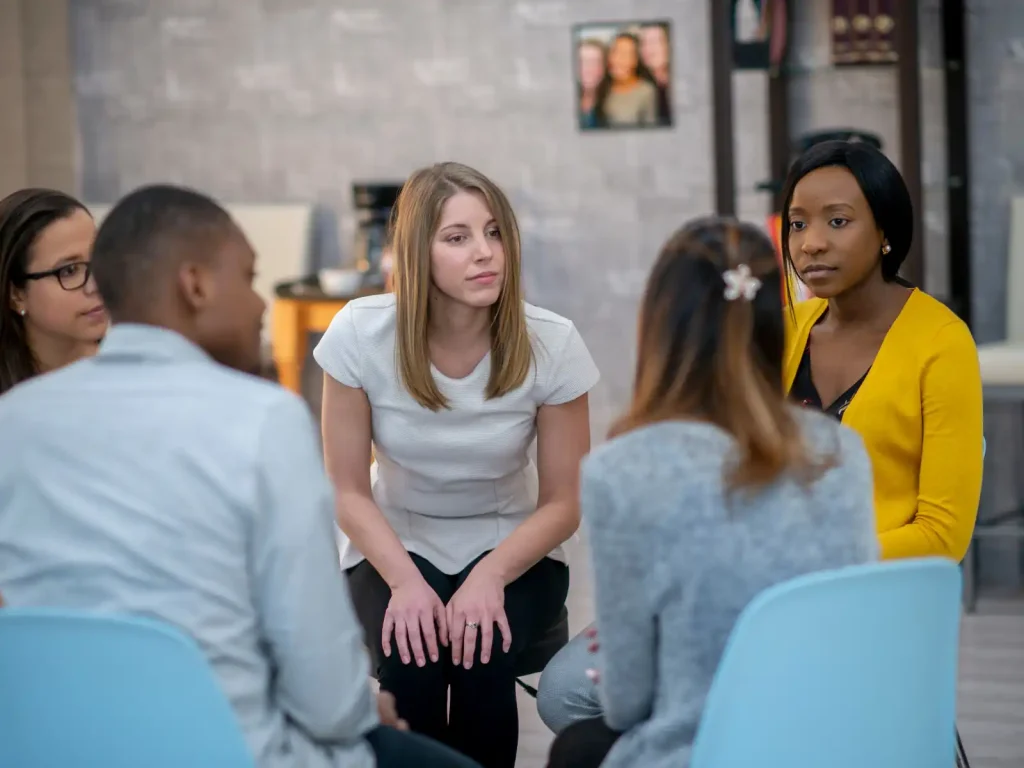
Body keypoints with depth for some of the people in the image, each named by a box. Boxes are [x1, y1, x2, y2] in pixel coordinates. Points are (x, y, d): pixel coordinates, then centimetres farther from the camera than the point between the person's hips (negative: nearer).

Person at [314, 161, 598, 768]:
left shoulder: (550, 344, -18)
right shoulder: (361, 334, -18)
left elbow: (563, 503, -8)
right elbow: (349, 490, -7)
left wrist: (490, 577, -25)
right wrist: (406, 581, -23)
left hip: (512, 544, 0)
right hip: (397, 542, 0)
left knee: (484, 660, -30)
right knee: (408, 660, -30)